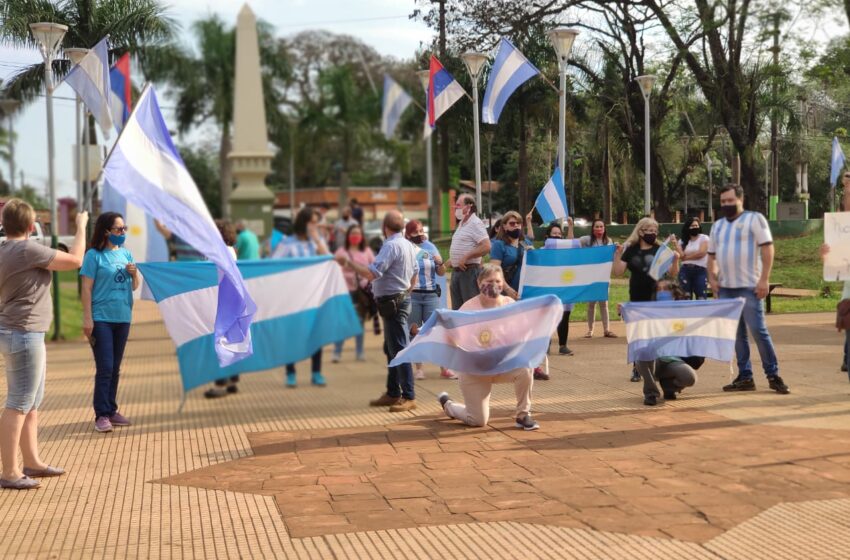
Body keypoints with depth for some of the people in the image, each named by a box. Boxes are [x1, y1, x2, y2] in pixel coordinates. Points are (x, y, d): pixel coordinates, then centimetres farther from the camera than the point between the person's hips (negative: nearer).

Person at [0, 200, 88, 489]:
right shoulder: (27, 250, -18)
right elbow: (75, 260, -13)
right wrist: (81, 227, -1)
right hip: (24, 335, -10)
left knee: (32, 402, 17)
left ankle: (32, 462, 25)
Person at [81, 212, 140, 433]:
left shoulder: (126, 254, 10)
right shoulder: (94, 255, -7)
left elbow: (134, 287, 16)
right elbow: (86, 289, -9)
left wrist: (134, 274, -6)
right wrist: (87, 318, -15)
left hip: (123, 318, 6)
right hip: (101, 319, -6)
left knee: (115, 368, 11)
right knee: (104, 367, -8)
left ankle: (111, 410, 19)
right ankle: (101, 415, -4)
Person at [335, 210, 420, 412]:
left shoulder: (391, 246, -19)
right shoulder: (408, 245, 12)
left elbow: (371, 273, -26)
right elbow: (415, 274, 20)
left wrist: (348, 262, -19)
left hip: (392, 303, -10)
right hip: (401, 300, 10)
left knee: (399, 349, -8)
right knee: (390, 349, 16)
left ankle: (409, 397, -7)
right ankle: (393, 393, 23)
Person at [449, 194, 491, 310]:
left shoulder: (475, 223, -11)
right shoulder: (461, 223, 17)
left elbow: (486, 247, -21)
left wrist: (465, 257, -20)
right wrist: (451, 261, 15)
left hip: (469, 271, -9)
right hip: (456, 271, 9)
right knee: (456, 309, 11)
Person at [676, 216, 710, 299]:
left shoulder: (704, 238, 5)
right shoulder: (682, 241, 12)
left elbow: (701, 253, -7)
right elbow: (681, 255, -2)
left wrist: (687, 256, -1)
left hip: (700, 271, -3)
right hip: (685, 271, 3)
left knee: (701, 297, -8)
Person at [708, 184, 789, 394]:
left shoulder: (755, 219, -2)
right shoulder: (718, 225, 17)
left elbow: (767, 248, -9)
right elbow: (712, 255, 22)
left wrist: (764, 279, -16)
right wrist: (711, 278, 6)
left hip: (749, 286, -6)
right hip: (725, 288, 6)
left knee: (758, 331, -9)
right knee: (736, 334, 7)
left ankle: (773, 375, -1)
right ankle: (745, 377, 11)